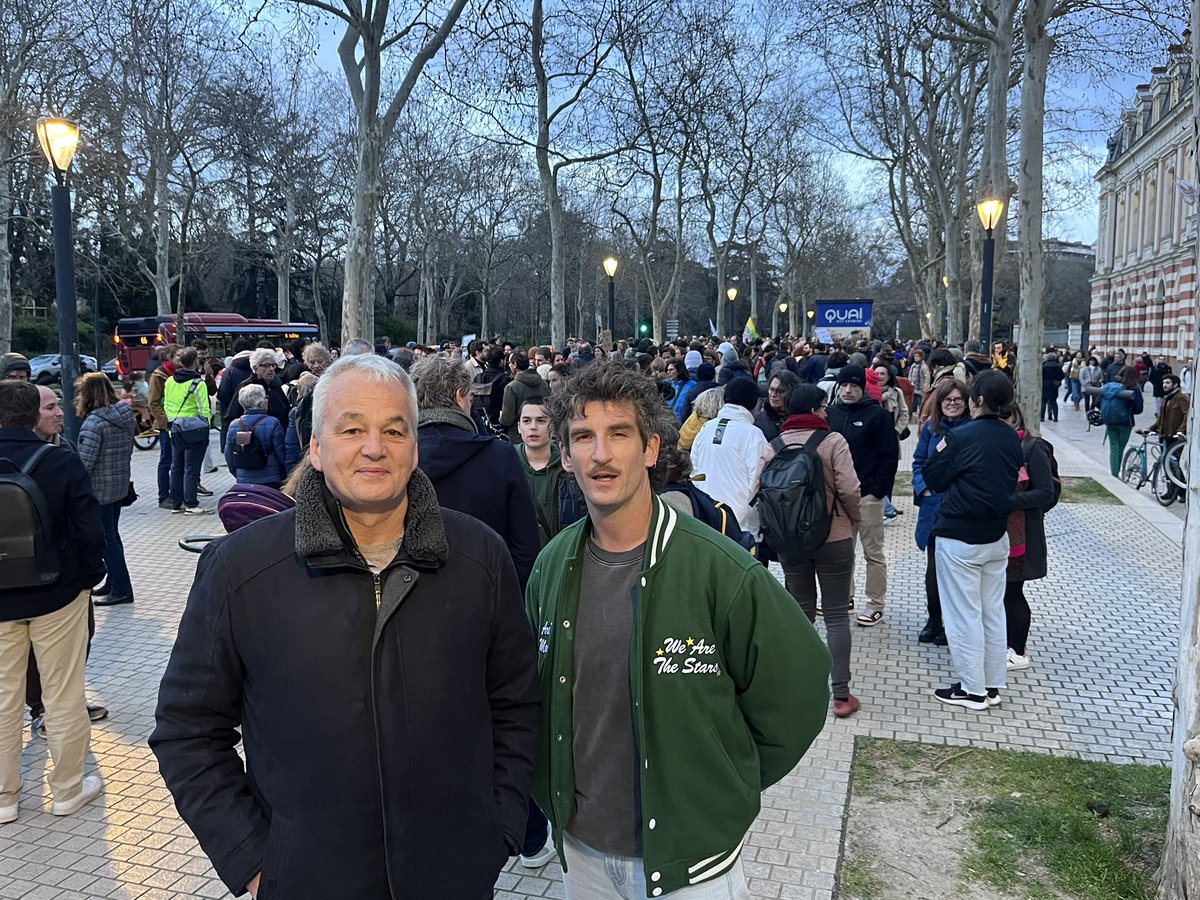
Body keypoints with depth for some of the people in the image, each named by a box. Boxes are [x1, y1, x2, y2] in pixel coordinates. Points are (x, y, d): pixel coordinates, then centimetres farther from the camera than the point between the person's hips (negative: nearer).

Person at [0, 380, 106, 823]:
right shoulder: (63, 462, -14)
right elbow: (90, 531, -13)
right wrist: (90, 577, 3)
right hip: (58, 596, -2)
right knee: (63, 696, 10)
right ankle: (67, 790, 23)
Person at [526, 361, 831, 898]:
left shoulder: (721, 570, -21)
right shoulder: (552, 566, -5)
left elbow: (796, 693, -11)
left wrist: (726, 788, -3)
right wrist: (552, 798, 8)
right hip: (581, 844, 4)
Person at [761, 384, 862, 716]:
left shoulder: (773, 446, -1)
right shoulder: (832, 441, -12)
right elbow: (849, 490, -17)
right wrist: (853, 521, 1)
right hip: (833, 537, -3)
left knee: (801, 613, 16)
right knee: (836, 615, 5)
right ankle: (841, 695, 8)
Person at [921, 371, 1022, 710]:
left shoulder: (961, 436, -17)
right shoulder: (1012, 438, 2)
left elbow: (933, 478, -8)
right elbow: (1011, 481, 14)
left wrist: (942, 450, 4)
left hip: (960, 538, -6)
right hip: (997, 535, 7)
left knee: (965, 614, 3)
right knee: (993, 611, 14)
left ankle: (973, 689, 10)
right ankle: (992, 685, 23)